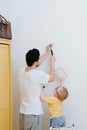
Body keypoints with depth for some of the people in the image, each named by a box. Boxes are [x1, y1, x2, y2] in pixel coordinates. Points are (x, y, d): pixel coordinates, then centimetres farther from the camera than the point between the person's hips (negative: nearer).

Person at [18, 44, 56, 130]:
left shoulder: (21, 71, -1)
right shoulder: (38, 74, -20)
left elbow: (35, 64, 19)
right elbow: (51, 78, 2)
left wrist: (47, 53, 26)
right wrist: (52, 62, 12)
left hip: (22, 113, 7)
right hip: (33, 114, -7)